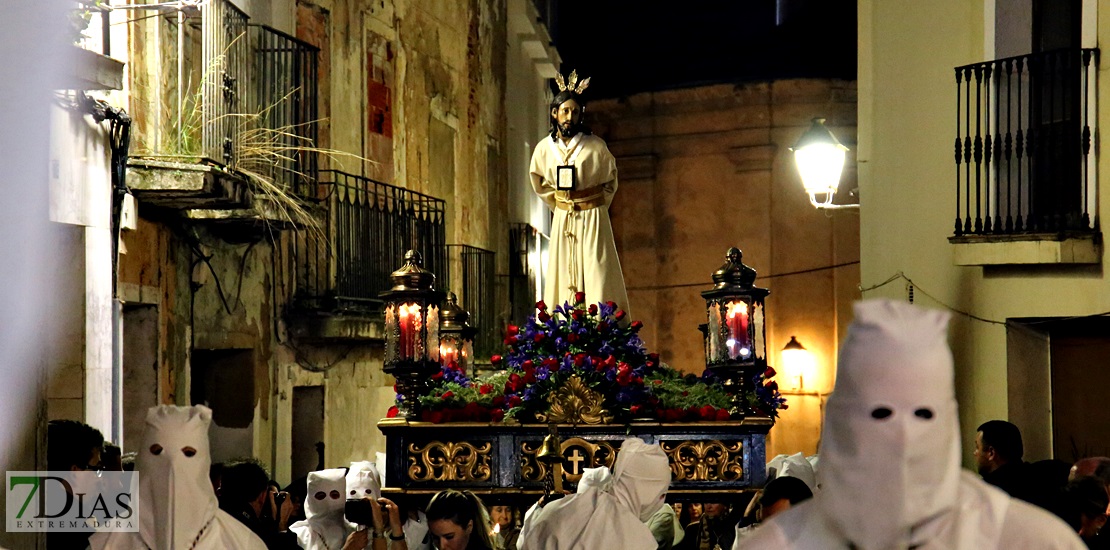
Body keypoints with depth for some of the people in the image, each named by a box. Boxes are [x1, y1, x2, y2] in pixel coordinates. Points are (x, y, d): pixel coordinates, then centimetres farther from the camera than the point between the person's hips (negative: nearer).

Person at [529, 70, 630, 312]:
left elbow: (610, 181, 8)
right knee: (563, 279, 0)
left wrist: (594, 208, 7)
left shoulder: (595, 146, -7)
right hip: (562, 221, 3)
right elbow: (541, 185, 19)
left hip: (593, 220, -3)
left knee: (597, 280, -8)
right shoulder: (544, 148, 2)